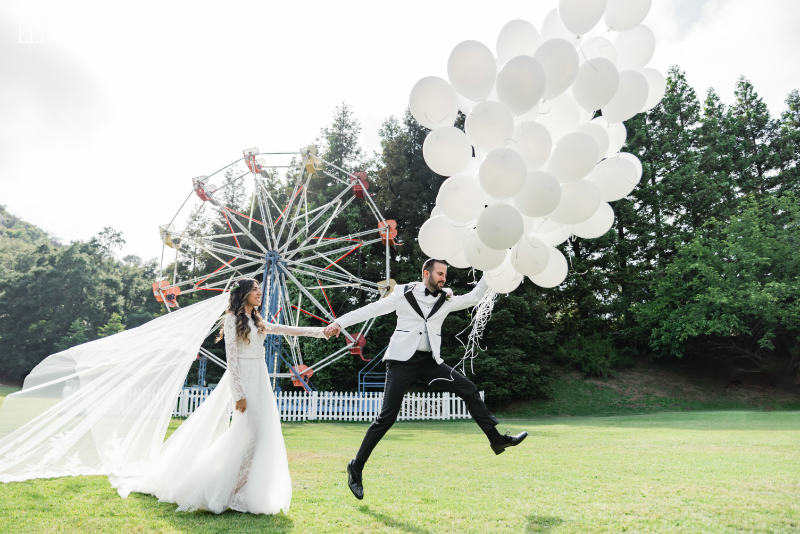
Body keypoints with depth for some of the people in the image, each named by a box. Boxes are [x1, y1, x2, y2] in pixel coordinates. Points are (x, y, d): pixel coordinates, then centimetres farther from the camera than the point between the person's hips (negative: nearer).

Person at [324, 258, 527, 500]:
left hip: (429, 362, 5)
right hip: (403, 361, -4)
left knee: (469, 390, -3)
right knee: (387, 416, -9)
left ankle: (496, 439, 10)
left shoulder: (446, 300, 13)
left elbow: (473, 297, 15)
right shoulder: (404, 294, 1)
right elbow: (372, 309, 1)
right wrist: (340, 322, -4)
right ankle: (356, 467, 3)